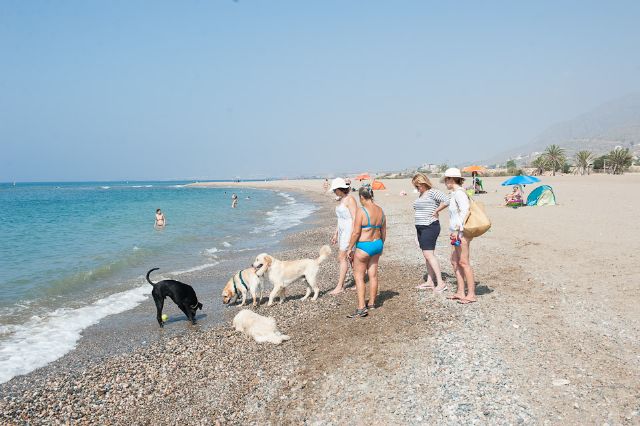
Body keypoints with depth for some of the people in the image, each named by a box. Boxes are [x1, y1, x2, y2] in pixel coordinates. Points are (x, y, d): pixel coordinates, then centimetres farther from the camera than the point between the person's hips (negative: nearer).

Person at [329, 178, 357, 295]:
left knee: (342, 258, -8)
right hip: (342, 231, 9)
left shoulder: (350, 199, -14)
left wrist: (352, 235, -23)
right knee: (349, 258, 11)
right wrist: (336, 234, 20)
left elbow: (355, 218, -18)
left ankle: (340, 286, -3)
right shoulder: (341, 200, 14)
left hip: (349, 231, -9)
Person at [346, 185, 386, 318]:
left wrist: (350, 248, -8)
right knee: (373, 275, 16)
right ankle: (372, 303, 27)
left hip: (363, 247, -7)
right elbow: (383, 232, 12)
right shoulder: (380, 210, 4)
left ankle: (361, 308, -4)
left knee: (358, 277, 0)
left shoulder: (361, 211, -17)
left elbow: (356, 232, -18)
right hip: (377, 244, 7)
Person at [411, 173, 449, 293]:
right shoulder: (421, 194, 16)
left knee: (428, 254, -15)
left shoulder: (432, 192, -13)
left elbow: (446, 201, -26)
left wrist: (435, 211, -17)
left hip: (430, 226, -10)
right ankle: (430, 281, 18)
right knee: (427, 254, 11)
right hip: (420, 227, 10)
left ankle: (440, 282, -13)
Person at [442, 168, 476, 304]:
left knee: (463, 262, -6)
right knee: (455, 262, 11)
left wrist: (457, 229, -23)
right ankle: (461, 292, 17)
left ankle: (471, 294, 1)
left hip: (462, 232, -10)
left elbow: (465, 211, -21)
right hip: (456, 232, 10)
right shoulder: (454, 193, 16)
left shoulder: (459, 193, -13)